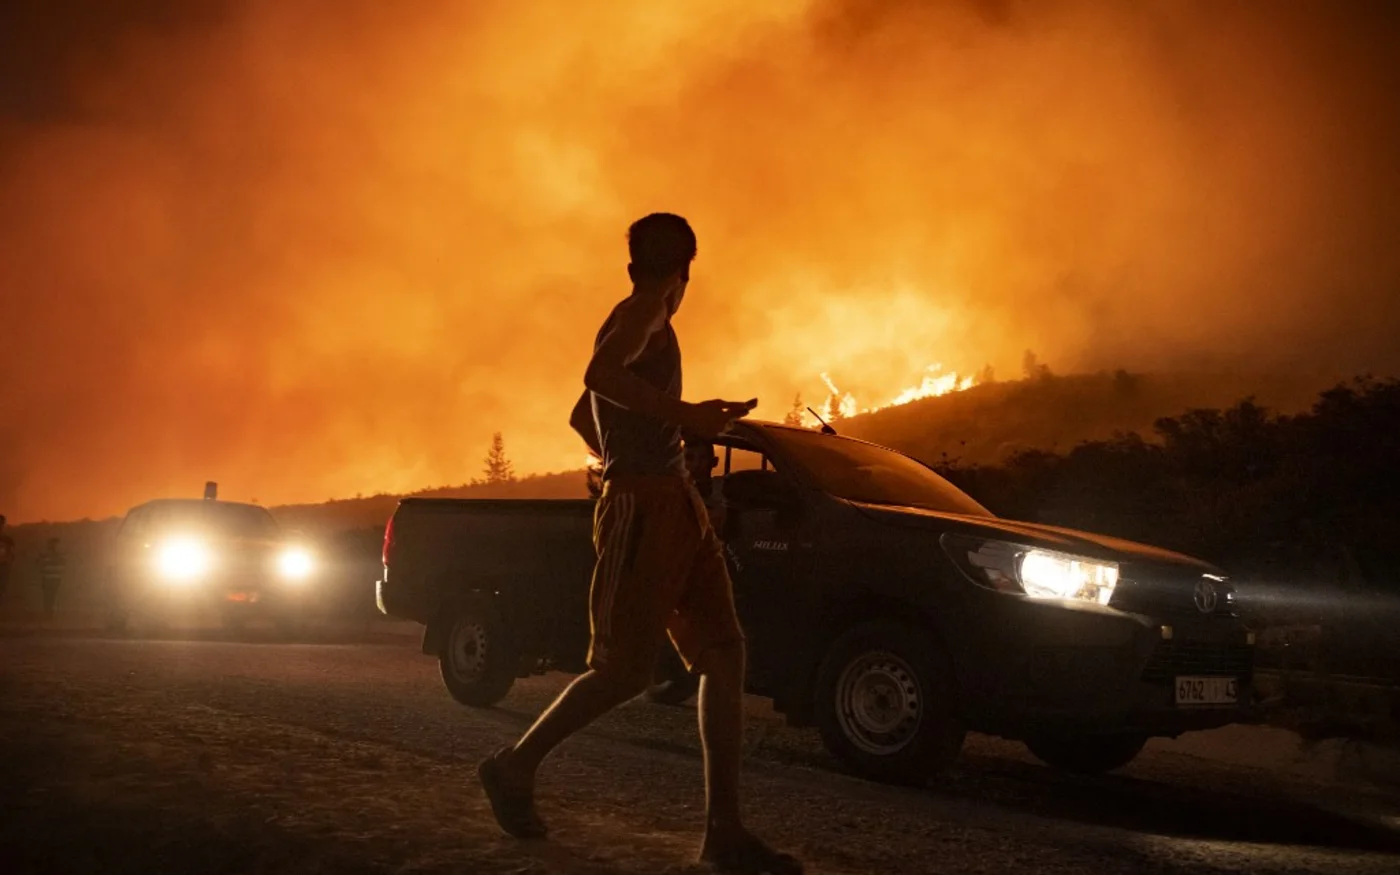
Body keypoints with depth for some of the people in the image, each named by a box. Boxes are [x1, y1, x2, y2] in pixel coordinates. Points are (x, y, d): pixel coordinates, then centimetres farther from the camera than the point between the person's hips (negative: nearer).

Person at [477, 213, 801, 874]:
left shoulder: (635, 318, 23)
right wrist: (686, 414, -23)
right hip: (645, 508, -9)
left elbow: (581, 416, 32)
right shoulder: (646, 309, -4)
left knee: (724, 654, 0)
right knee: (624, 671, -5)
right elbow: (599, 375, -25)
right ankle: (514, 768, 15)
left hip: (677, 506, 9)